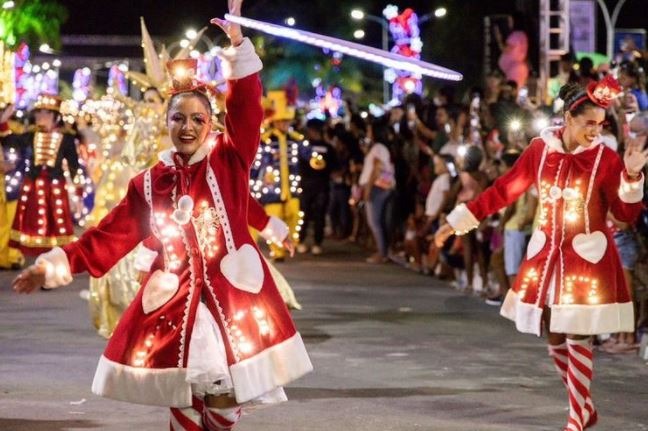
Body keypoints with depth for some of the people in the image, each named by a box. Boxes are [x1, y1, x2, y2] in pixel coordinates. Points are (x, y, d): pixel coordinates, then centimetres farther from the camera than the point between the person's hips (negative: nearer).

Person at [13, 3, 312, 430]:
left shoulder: (229, 164, 2)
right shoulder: (150, 183, 8)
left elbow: (246, 111, -10)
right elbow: (111, 236, 10)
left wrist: (238, 45, -17)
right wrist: (58, 263, 2)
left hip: (232, 298, -1)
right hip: (175, 304, 1)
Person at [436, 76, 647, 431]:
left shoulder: (605, 158, -10)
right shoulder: (541, 149, -4)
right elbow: (505, 189, 1)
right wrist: (458, 220, 1)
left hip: (587, 256, -4)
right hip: (547, 253, 4)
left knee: (577, 335, -4)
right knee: (554, 335, 9)